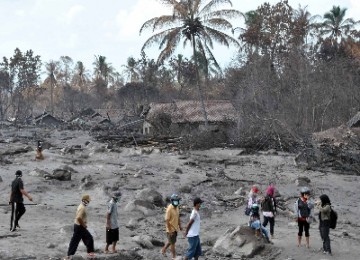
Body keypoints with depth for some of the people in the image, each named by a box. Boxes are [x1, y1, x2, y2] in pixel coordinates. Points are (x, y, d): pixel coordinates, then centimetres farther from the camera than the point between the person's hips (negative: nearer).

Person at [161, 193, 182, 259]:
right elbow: (167, 220, -22)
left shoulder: (176, 207, 1)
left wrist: (179, 225, 17)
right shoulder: (169, 209, -24)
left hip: (175, 228, 8)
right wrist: (170, 231, -22)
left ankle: (164, 249, 44)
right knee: (172, 243, 4)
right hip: (171, 229, -8)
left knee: (170, 241, 23)